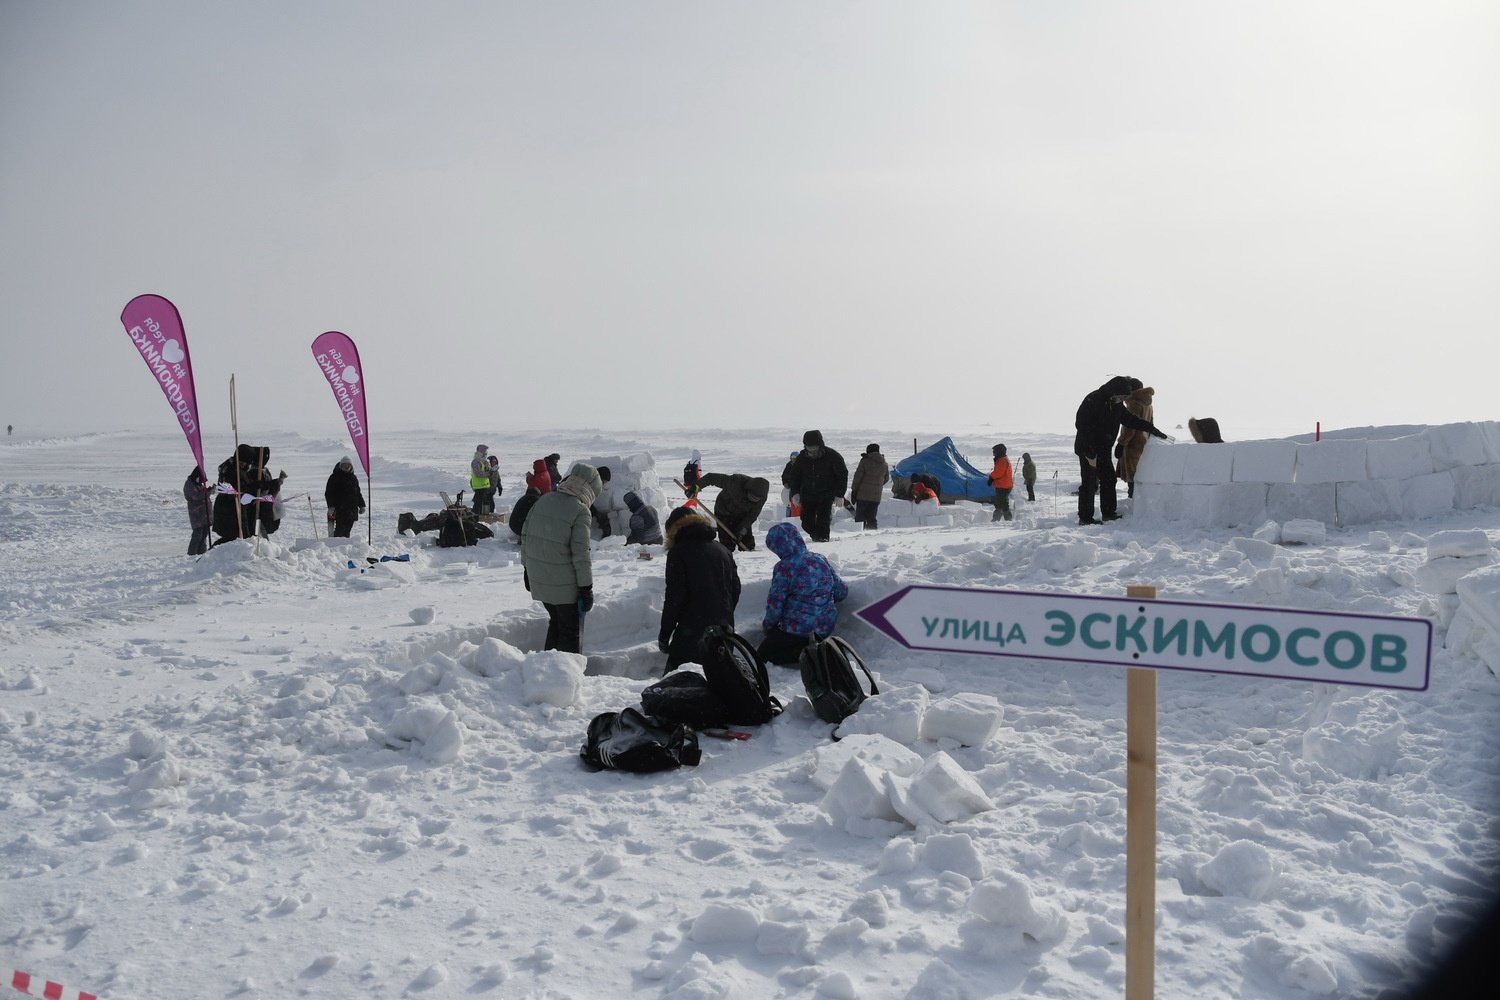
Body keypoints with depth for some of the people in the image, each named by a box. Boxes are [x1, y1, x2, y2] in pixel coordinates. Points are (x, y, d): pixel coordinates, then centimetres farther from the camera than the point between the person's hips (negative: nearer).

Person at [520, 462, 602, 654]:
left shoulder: (543, 500, 4)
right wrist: (586, 587, -10)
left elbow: (525, 535, 10)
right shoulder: (580, 511, -16)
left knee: (555, 622, 23)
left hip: (538, 580, 7)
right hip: (565, 586, -6)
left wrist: (527, 568, 20)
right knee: (571, 631, 8)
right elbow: (580, 553, -18)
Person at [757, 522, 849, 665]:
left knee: (762, 655, 11)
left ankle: (801, 653, -11)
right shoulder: (820, 560, 3)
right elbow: (841, 591, 10)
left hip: (797, 630, -7)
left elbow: (775, 604, -15)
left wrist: (767, 624, 5)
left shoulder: (784, 567, -16)